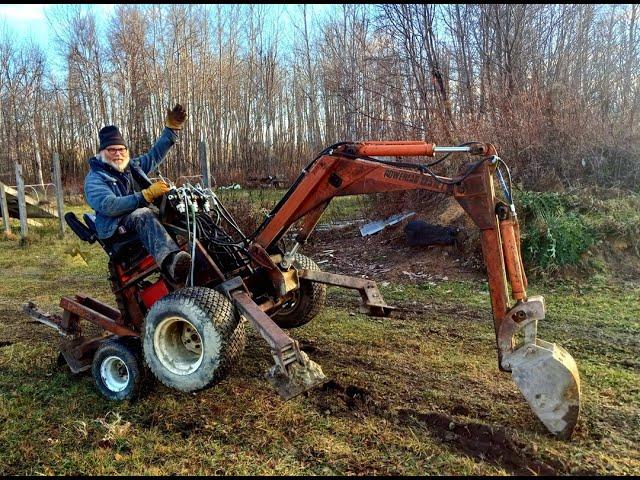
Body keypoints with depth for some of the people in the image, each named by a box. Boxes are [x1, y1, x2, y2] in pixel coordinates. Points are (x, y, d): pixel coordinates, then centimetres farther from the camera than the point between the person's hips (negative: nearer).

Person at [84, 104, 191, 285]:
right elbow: (108, 206, -19)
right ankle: (171, 261, -68)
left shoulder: (132, 166, 22)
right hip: (117, 229, -8)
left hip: (140, 219, 8)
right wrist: (146, 195, -27)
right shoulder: (94, 179, -2)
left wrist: (172, 128, 15)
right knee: (143, 215, -40)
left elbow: (155, 154, 25)